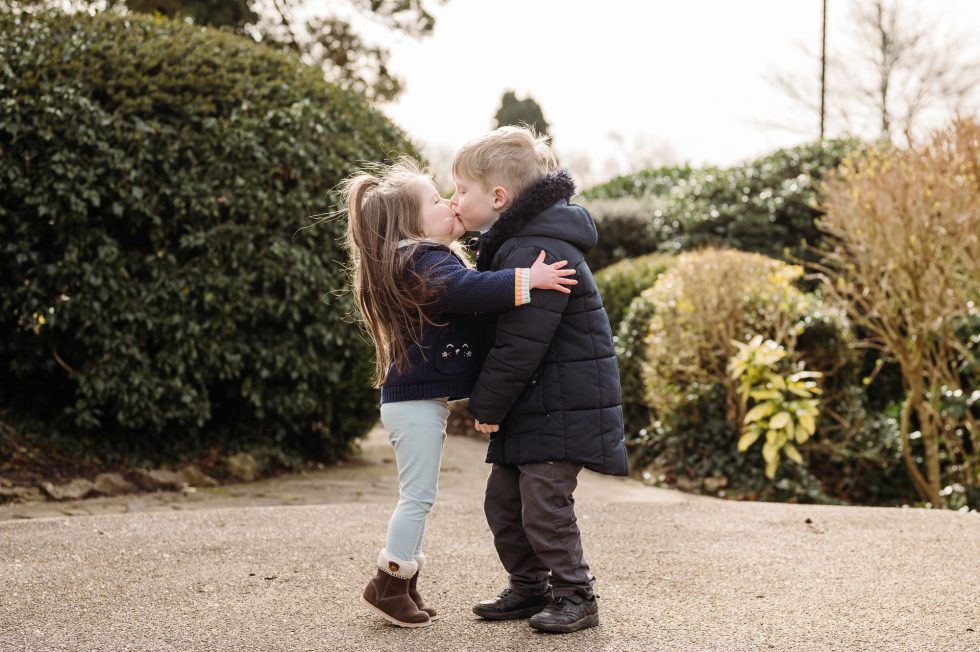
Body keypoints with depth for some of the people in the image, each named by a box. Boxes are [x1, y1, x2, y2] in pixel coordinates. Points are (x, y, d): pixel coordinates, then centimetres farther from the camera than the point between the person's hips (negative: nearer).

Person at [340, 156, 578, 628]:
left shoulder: (426, 259, 16)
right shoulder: (425, 261, -18)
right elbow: (468, 289, -36)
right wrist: (527, 280, -37)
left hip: (420, 399, 11)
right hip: (416, 401, -11)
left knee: (417, 496, 16)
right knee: (418, 496, -3)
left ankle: (403, 585, 24)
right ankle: (388, 585, 7)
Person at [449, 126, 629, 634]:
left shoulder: (538, 252, -22)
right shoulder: (509, 244, 12)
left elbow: (519, 346, -24)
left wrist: (486, 404, -13)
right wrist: (490, 403, 14)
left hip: (561, 406, -10)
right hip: (529, 406, 10)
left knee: (543, 506, -6)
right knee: (503, 502, 14)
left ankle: (575, 596, 10)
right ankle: (528, 588, 27)